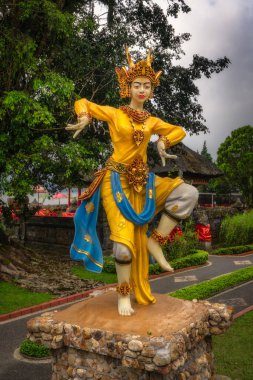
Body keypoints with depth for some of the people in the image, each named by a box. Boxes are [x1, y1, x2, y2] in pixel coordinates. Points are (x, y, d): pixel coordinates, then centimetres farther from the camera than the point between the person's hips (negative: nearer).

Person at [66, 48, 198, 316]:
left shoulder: (152, 122, 11)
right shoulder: (114, 113, 2)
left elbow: (178, 131, 24)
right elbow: (82, 103, 11)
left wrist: (164, 141, 4)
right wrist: (84, 118, -11)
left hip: (142, 180, 5)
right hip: (117, 180, -4)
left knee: (188, 193, -12)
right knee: (124, 240, -11)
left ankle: (155, 241, -4)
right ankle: (123, 294, 11)